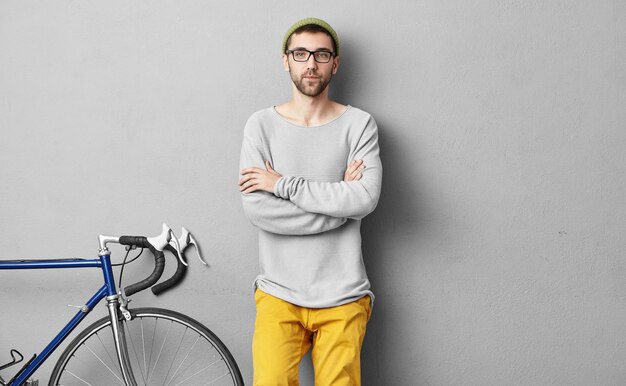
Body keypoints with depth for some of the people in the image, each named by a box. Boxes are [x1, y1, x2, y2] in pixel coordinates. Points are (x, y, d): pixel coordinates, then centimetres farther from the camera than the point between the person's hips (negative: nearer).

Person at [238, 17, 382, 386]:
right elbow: (257, 208, -11)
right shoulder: (262, 124, 1)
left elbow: (366, 198, -15)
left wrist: (284, 184, -12)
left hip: (342, 298, 0)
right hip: (279, 294, 0)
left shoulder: (359, 124, 1)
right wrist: (339, 199, -10)